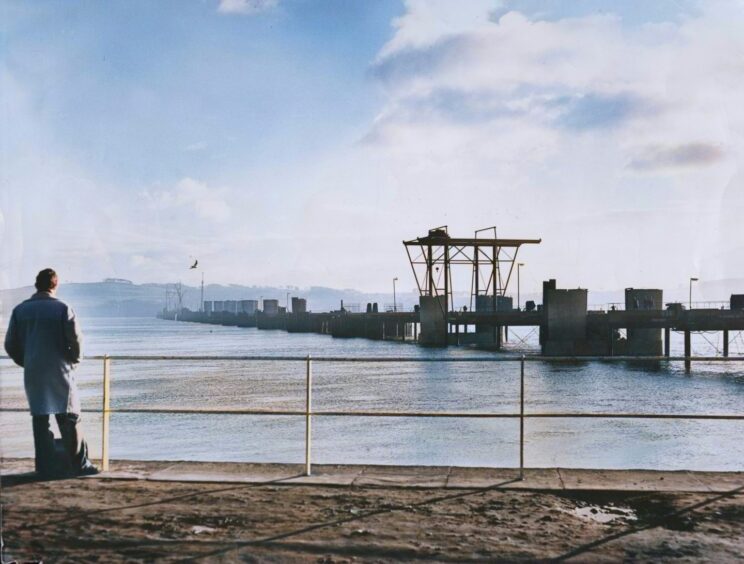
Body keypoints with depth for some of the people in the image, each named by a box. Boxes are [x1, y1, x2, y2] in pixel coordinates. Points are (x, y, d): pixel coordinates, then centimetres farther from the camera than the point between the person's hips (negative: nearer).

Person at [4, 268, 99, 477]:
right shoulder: (62, 308, -7)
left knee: (40, 419, 9)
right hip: (60, 372, -3)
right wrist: (74, 360, 6)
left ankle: (46, 466, 10)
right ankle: (81, 464, 5)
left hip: (33, 374, 3)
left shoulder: (20, 310, 4)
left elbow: (10, 344, 5)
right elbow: (75, 339, -11)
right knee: (69, 419, 4)